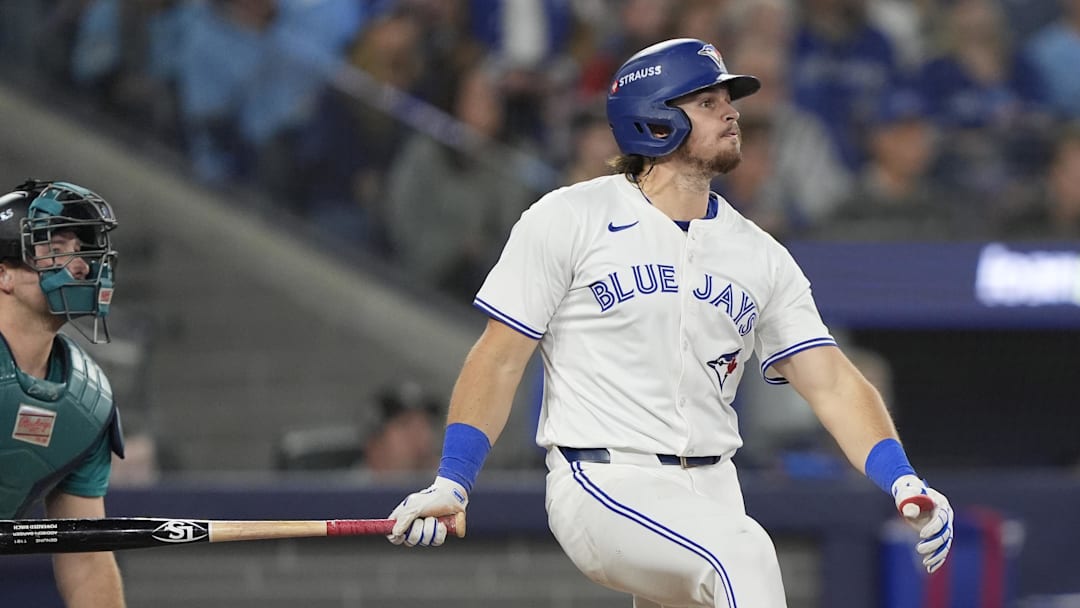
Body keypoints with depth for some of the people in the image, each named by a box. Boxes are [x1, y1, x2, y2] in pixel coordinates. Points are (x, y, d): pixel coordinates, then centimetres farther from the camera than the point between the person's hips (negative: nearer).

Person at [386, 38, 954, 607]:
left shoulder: (759, 256, 11)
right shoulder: (569, 220, -1)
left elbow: (831, 382, 4)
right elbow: (498, 362, -1)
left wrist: (904, 483, -12)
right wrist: (449, 484, -10)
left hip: (710, 493, 6)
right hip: (601, 483, -6)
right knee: (741, 553, -30)